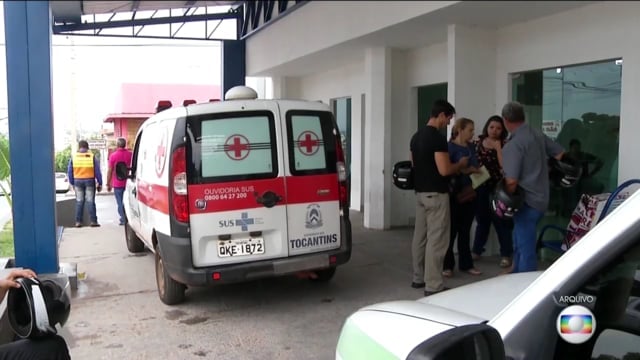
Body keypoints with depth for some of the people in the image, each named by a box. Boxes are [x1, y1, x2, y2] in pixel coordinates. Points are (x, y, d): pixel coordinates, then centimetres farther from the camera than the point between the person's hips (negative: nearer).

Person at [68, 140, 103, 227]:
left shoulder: (73, 157, 2)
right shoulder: (92, 157, -4)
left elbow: (70, 172, 5)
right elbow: (97, 171, -3)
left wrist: (72, 183, 14)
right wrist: (100, 183, 2)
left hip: (78, 181, 2)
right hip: (90, 181, -2)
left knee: (79, 202, 8)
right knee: (90, 201, 2)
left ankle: (78, 221, 8)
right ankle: (93, 221, 1)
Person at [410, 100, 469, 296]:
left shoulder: (416, 136, 11)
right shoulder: (438, 137, -17)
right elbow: (444, 170, -21)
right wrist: (461, 164, -3)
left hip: (420, 192, 9)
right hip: (436, 194, -9)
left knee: (420, 236, 14)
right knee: (436, 240, -4)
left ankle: (418, 278, 23)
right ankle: (433, 286, 0)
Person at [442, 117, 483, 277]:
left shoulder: (471, 147, 12)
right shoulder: (450, 147, -8)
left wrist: (477, 171, 2)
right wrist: (462, 170, -25)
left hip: (470, 194, 6)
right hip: (455, 195, -6)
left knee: (465, 230, 14)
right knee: (451, 230, 0)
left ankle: (466, 264, 23)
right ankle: (447, 265, 11)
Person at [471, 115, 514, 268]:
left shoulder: (504, 144, -5)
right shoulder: (477, 142, 6)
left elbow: (504, 165, -18)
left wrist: (498, 148, -19)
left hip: (497, 188, -3)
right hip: (480, 187, 4)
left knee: (501, 221, 0)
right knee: (482, 219, 16)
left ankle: (506, 255, 9)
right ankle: (476, 251, 27)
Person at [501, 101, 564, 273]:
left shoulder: (513, 144, -20)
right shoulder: (538, 135, 6)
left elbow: (511, 181, -24)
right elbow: (560, 153, 17)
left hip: (526, 201, -9)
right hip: (540, 198, 9)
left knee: (526, 249, 0)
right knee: (520, 244, 22)